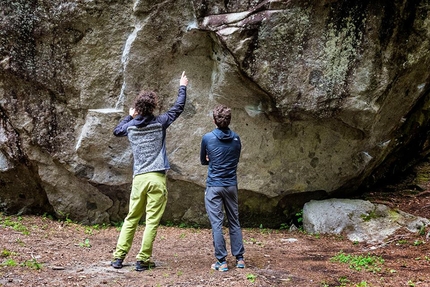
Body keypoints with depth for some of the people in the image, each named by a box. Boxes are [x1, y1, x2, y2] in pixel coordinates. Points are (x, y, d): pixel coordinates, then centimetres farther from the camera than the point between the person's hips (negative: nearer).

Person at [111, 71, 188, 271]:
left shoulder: (130, 126, 6)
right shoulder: (159, 123, -2)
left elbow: (116, 131, 29)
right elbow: (178, 108, 11)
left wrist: (130, 116, 37)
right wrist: (182, 87, 24)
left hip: (138, 178, 4)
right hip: (157, 179, -3)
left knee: (131, 219, 13)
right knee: (152, 221, 0)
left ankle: (118, 257, 11)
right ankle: (142, 260, 1)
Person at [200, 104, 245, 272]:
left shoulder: (208, 138, -7)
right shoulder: (236, 139, 3)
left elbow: (203, 161, 6)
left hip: (214, 186, -3)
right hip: (231, 185, 4)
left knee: (216, 224, 0)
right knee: (234, 222, 13)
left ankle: (222, 261, 0)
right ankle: (239, 258, 16)